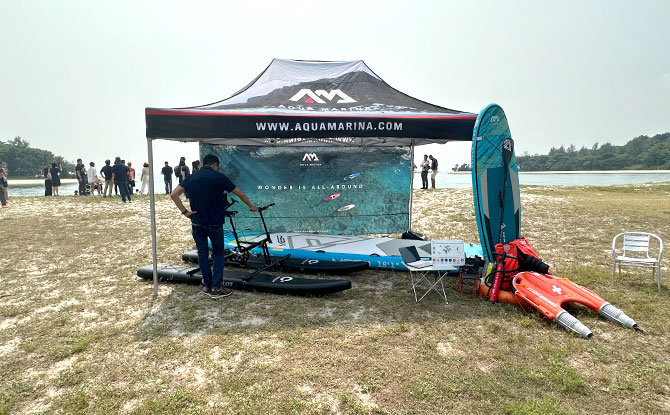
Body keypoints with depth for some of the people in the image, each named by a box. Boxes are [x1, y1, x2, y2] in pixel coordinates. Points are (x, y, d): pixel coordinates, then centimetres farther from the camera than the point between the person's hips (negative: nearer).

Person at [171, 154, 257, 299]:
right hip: (215, 222, -3)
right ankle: (217, 288, 2)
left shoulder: (191, 178, 4)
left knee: (202, 254, 13)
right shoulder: (219, 177, -5)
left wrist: (185, 211, -3)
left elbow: (174, 194, -6)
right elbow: (239, 193, 0)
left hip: (197, 223, 3)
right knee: (219, 253, 10)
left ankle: (208, 286, 19)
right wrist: (251, 206, 14)